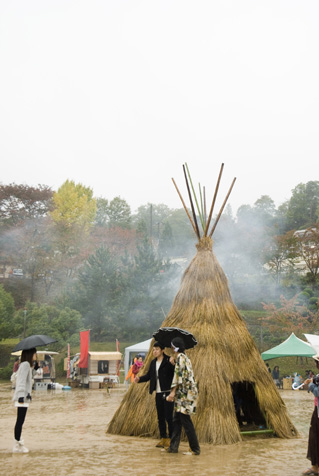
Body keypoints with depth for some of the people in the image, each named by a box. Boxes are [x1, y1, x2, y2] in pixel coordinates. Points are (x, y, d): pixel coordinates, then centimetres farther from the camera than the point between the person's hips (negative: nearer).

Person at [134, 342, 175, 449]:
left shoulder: (168, 361, -9)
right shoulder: (153, 363, 11)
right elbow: (149, 375, 16)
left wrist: (173, 363, -36)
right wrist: (139, 379, 1)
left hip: (168, 393, -7)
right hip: (158, 393, 7)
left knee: (168, 417, -4)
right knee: (160, 417, 12)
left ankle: (171, 439, 7)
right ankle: (163, 438, 22)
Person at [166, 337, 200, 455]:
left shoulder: (180, 357, -11)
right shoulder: (185, 357, 18)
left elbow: (179, 374, -20)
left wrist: (173, 391, -20)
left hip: (185, 393, -10)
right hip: (184, 393, 10)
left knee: (186, 421, -5)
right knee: (176, 420, 12)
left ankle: (195, 449, 0)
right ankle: (173, 447, 17)